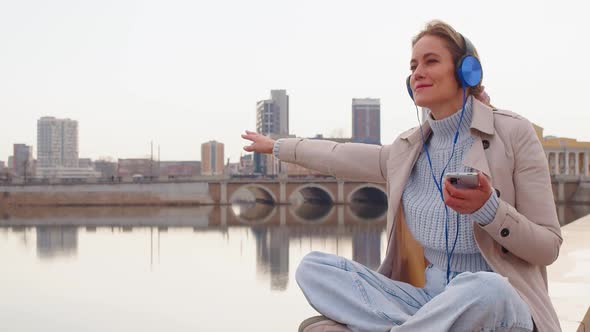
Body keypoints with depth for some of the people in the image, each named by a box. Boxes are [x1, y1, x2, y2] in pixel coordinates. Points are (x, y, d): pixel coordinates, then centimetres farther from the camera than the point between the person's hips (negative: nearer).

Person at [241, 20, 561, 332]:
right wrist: (276, 146, 39)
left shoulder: (513, 133, -4)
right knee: (313, 267, -10)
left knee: (485, 289, -41)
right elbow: (339, 157, 26)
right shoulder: (408, 148, 9)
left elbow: (548, 246, -4)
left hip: (502, 302, -5)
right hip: (427, 299, 5)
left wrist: (487, 209, -22)